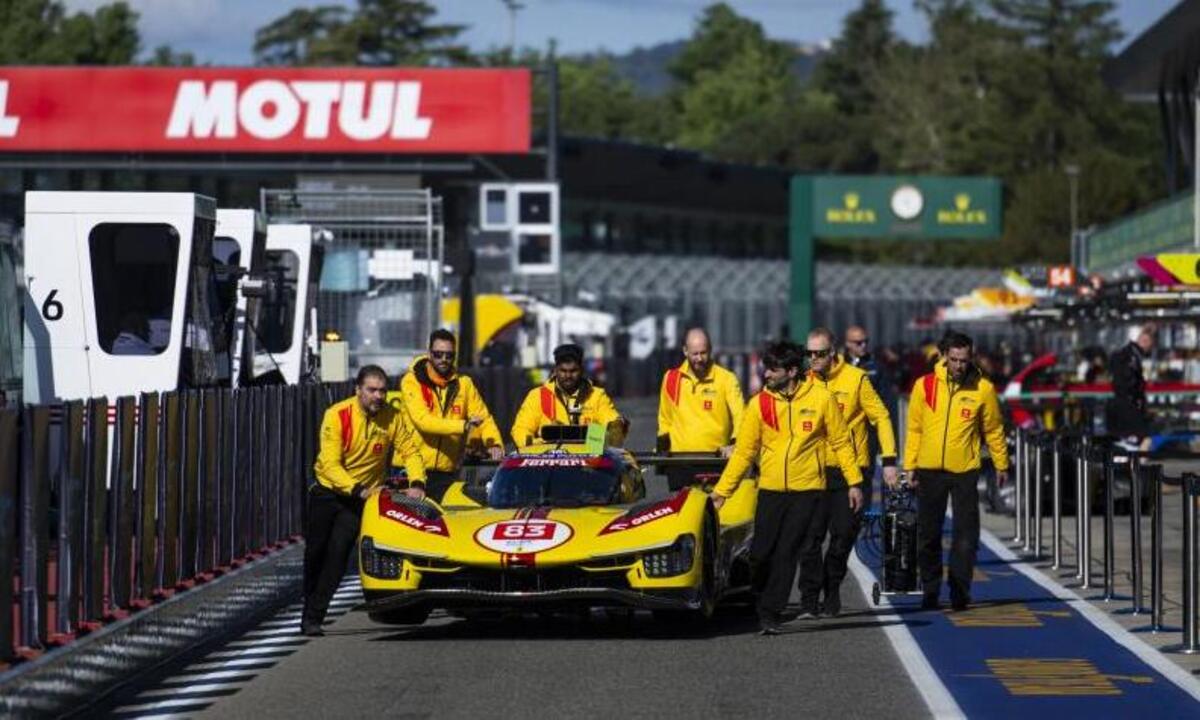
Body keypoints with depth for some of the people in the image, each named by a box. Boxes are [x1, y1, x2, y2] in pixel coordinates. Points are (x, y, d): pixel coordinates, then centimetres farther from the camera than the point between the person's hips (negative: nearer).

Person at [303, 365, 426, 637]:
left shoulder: (393, 417, -11)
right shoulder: (337, 415, -19)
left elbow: (410, 451, -2)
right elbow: (330, 464, -24)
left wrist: (417, 482, -21)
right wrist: (358, 490, -36)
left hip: (362, 497, 1)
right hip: (328, 491, -1)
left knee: (338, 553, -13)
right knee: (315, 552, 6)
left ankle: (313, 617, -9)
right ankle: (309, 609, 27)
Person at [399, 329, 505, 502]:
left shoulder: (464, 384, 10)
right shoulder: (412, 381, -4)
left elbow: (484, 418, 6)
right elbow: (422, 420, -17)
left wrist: (495, 444, -15)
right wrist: (463, 425, -27)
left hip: (447, 473, 3)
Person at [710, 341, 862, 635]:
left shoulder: (821, 398, -4)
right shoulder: (759, 404, 0)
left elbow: (841, 442, 5)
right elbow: (743, 452, 3)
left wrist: (854, 482, 3)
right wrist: (721, 492, 0)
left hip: (807, 489, -2)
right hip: (770, 490, 2)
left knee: (787, 553, -6)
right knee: (761, 553, -1)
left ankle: (770, 614, -1)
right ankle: (757, 605, 23)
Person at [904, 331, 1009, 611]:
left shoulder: (983, 388, -2)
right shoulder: (925, 385, 0)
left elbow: (994, 430, 8)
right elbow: (914, 428, 7)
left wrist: (1001, 465, 13)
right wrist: (910, 466, 4)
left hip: (965, 471, -1)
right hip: (929, 472, 1)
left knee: (966, 536, -3)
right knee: (928, 535, 7)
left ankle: (960, 592, 3)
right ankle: (930, 592, 16)